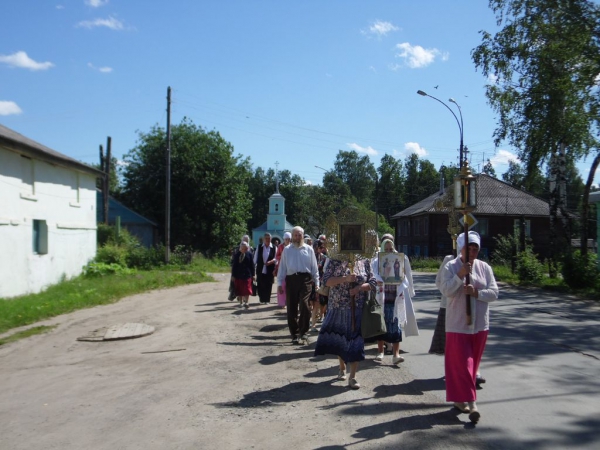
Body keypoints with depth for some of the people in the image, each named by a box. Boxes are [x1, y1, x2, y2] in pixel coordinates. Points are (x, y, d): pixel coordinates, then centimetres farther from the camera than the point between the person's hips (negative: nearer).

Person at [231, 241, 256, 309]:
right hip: (238, 276, 1)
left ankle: (246, 302, 2)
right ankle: (240, 302, 21)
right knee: (239, 290, 8)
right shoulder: (236, 255, -2)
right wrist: (233, 275, 1)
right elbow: (234, 265, 2)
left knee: (247, 290, -5)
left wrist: (253, 275, 1)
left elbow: (252, 265, 2)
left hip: (247, 275, -1)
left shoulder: (249, 254, -1)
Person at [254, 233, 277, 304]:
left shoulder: (273, 248, -2)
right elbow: (255, 258, 7)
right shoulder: (259, 247, 3)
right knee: (260, 286, 3)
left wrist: (271, 261, -19)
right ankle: (262, 299, 17)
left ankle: (267, 300, 17)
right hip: (260, 270, 1)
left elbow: (276, 258, 0)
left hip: (269, 271, -1)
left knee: (268, 286, 4)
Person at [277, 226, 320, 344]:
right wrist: (280, 283, 5)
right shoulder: (287, 250, 10)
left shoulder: (309, 249, 8)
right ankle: (294, 334, 17)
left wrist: (316, 283, 4)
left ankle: (303, 331, 3)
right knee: (291, 309, 5)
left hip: (305, 279, -1)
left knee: (304, 305, -15)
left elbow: (314, 267, 8)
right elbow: (282, 267, 9)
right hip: (291, 280, 2)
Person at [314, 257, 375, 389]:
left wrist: (360, 287, -15)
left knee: (355, 340, -3)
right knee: (338, 339, 11)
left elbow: (373, 283, 4)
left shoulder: (365, 262, 4)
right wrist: (345, 279, -21)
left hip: (358, 309, 0)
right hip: (338, 307, 0)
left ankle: (352, 376, 6)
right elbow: (326, 280, -8)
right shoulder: (335, 261, 0)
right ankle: (342, 368, 35)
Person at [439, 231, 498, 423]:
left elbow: (494, 293, -1)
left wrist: (476, 292, -17)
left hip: (480, 324, 4)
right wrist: (461, 274, -24)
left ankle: (459, 398, 25)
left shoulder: (485, 268, 4)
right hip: (458, 324, -4)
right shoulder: (451, 267, -4)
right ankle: (470, 402, -5)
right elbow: (446, 290, -15)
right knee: (462, 362, -8)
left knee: (473, 362, 11)